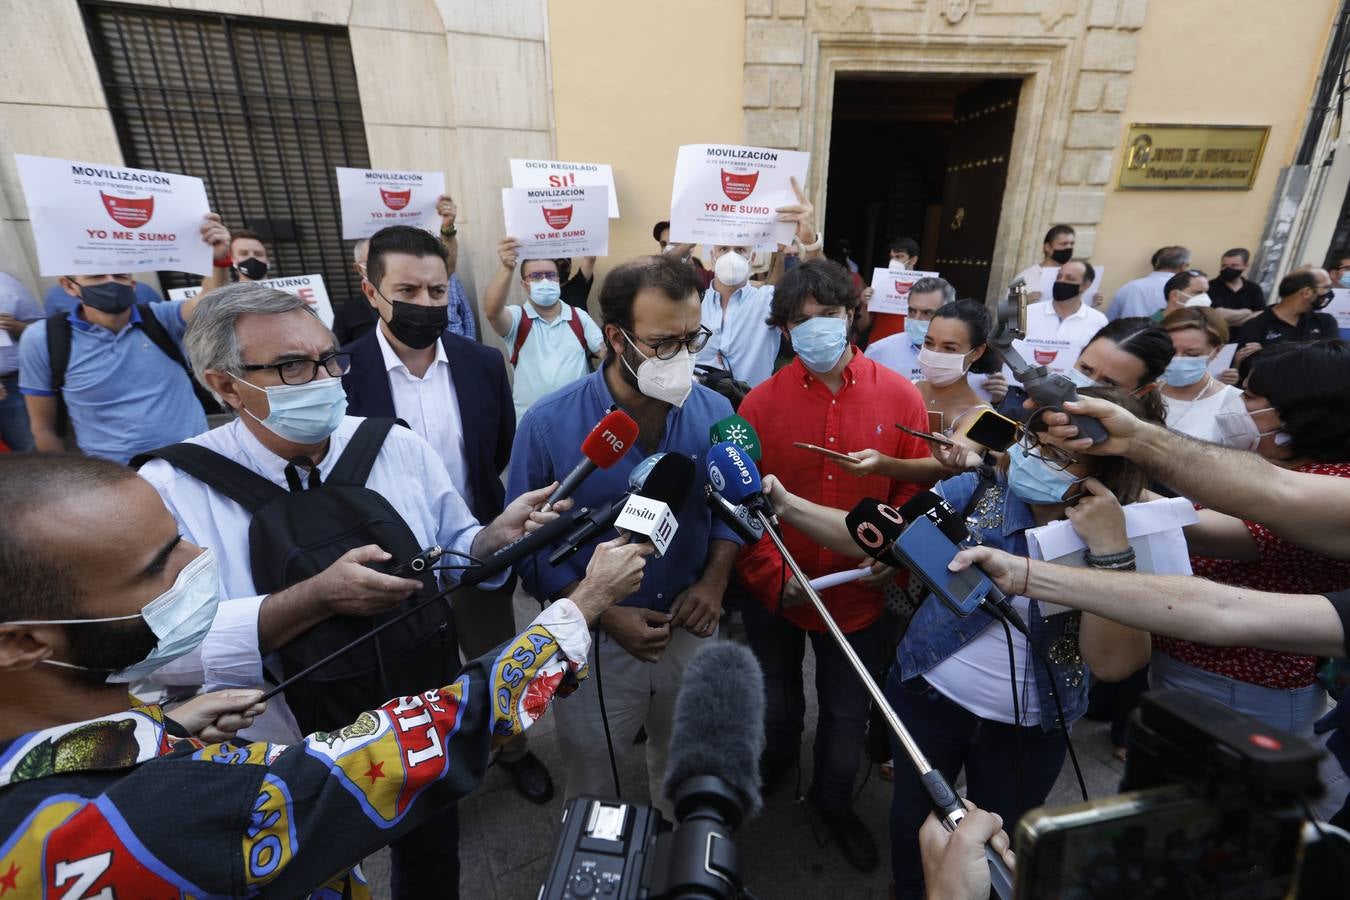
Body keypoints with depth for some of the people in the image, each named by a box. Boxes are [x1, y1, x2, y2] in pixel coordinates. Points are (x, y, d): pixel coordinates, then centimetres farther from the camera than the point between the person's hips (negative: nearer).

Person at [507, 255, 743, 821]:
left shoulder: (715, 411, -11)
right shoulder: (549, 425, -20)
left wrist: (714, 580, -13)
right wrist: (603, 614, -20)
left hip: (691, 629, 3)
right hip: (596, 641, -3)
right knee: (591, 778, 23)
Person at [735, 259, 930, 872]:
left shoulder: (899, 397, -10)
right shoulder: (760, 404, -14)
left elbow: (916, 493, -4)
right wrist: (773, 578, -21)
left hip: (858, 593, 1)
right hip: (775, 593, 0)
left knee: (848, 711, 22)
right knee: (777, 701, 27)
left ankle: (833, 799, 54)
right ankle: (776, 759, 62)